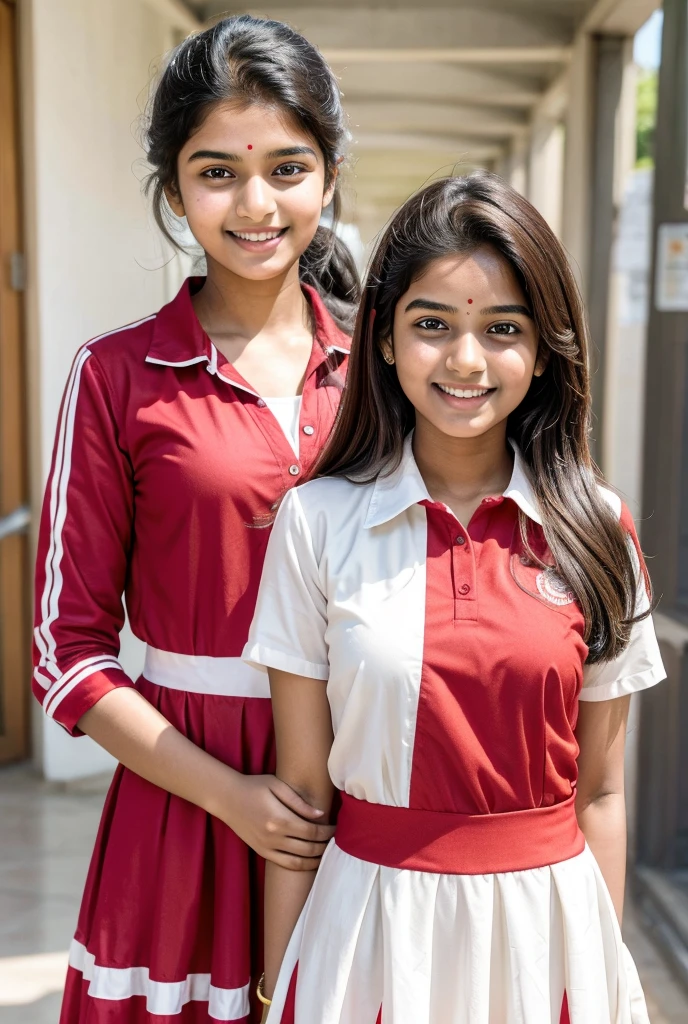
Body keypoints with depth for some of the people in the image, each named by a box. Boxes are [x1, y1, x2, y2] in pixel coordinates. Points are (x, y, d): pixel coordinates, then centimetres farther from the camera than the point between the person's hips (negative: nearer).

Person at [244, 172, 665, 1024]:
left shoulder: (598, 530, -4)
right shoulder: (319, 521, -8)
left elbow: (598, 794, 2)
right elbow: (301, 787, -4)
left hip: (546, 922, 1)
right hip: (374, 923, -1)